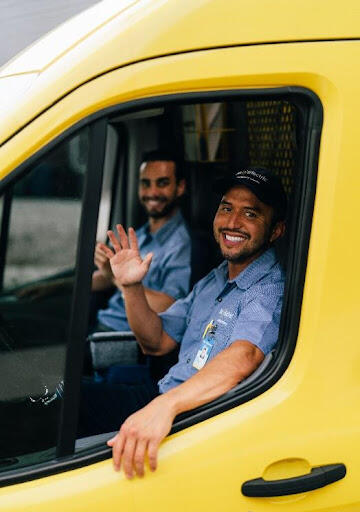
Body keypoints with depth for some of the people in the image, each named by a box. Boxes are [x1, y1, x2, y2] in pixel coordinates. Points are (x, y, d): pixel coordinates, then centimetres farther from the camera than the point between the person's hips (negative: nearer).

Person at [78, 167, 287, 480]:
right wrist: (132, 287, -2)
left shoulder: (270, 290, -15)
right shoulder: (214, 281, 15)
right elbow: (157, 342, 18)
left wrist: (165, 406, -50)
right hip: (162, 399, 8)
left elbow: (243, 357, -34)